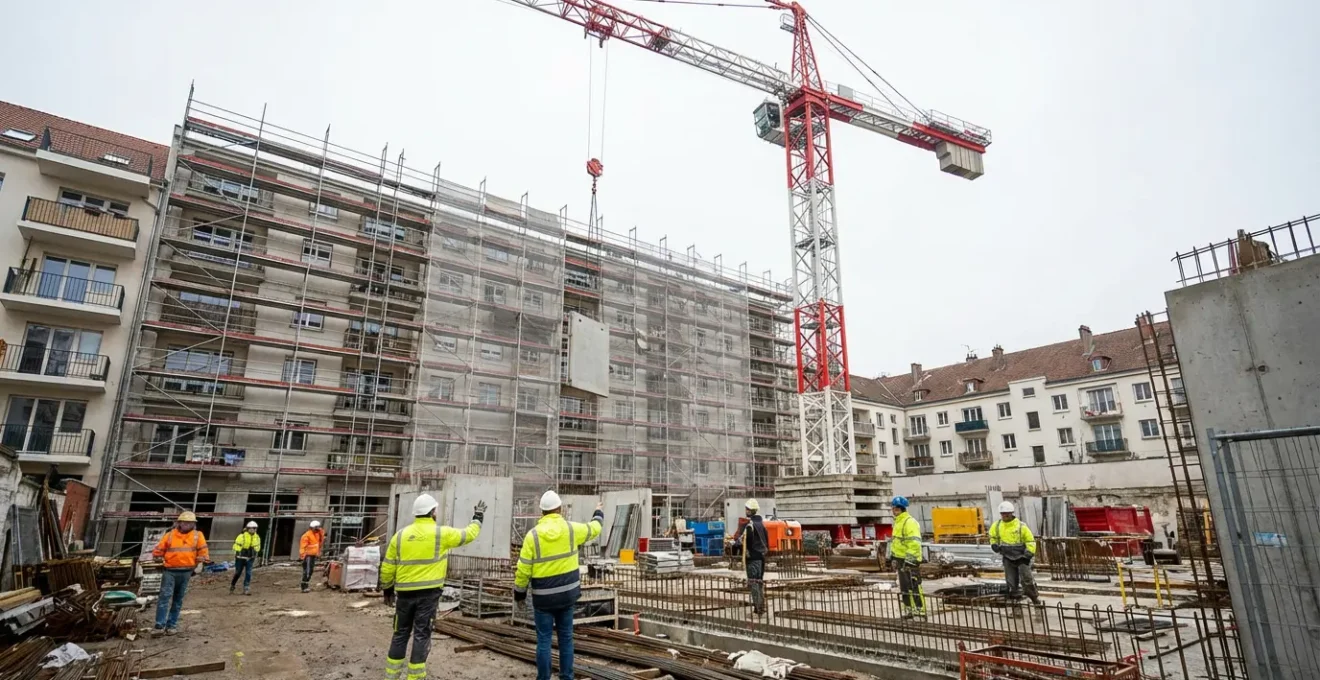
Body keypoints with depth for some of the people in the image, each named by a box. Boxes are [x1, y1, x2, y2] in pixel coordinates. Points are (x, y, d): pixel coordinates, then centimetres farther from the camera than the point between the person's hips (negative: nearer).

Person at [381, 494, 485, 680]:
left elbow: (387, 567, 8)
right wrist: (478, 517, 22)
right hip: (428, 593, -3)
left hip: (405, 593, 4)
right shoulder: (441, 533, -7)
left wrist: (387, 590, 20)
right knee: (421, 636, 4)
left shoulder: (400, 535, 3)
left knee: (400, 635, 15)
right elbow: (468, 534, 6)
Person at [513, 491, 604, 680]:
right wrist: (599, 513, 33)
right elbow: (594, 529, 13)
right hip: (567, 592, 3)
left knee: (544, 639, 6)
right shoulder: (571, 529, -7)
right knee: (566, 637, 13)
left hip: (544, 596, -2)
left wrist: (519, 592, 6)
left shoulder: (533, 534, -13)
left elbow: (523, 569, -9)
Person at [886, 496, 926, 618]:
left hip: (910, 560, -10)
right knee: (904, 587, 15)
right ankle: (908, 610, 23)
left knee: (914, 586, -7)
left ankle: (920, 610, -1)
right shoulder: (897, 522, 15)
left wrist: (909, 559, -24)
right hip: (900, 559, 10)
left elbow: (914, 543, -22)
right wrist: (892, 556, 22)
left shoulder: (910, 522, -16)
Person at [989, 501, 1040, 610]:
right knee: (1011, 581, 8)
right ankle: (1014, 599, 19)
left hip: (1021, 556, -3)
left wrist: (1029, 554, -13)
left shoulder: (1021, 526, -15)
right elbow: (992, 535, 17)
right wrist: (994, 544, 2)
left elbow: (1030, 540, -7)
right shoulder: (997, 525, -3)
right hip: (1007, 557, 3)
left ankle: (1035, 597, 15)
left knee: (1026, 578, -5)